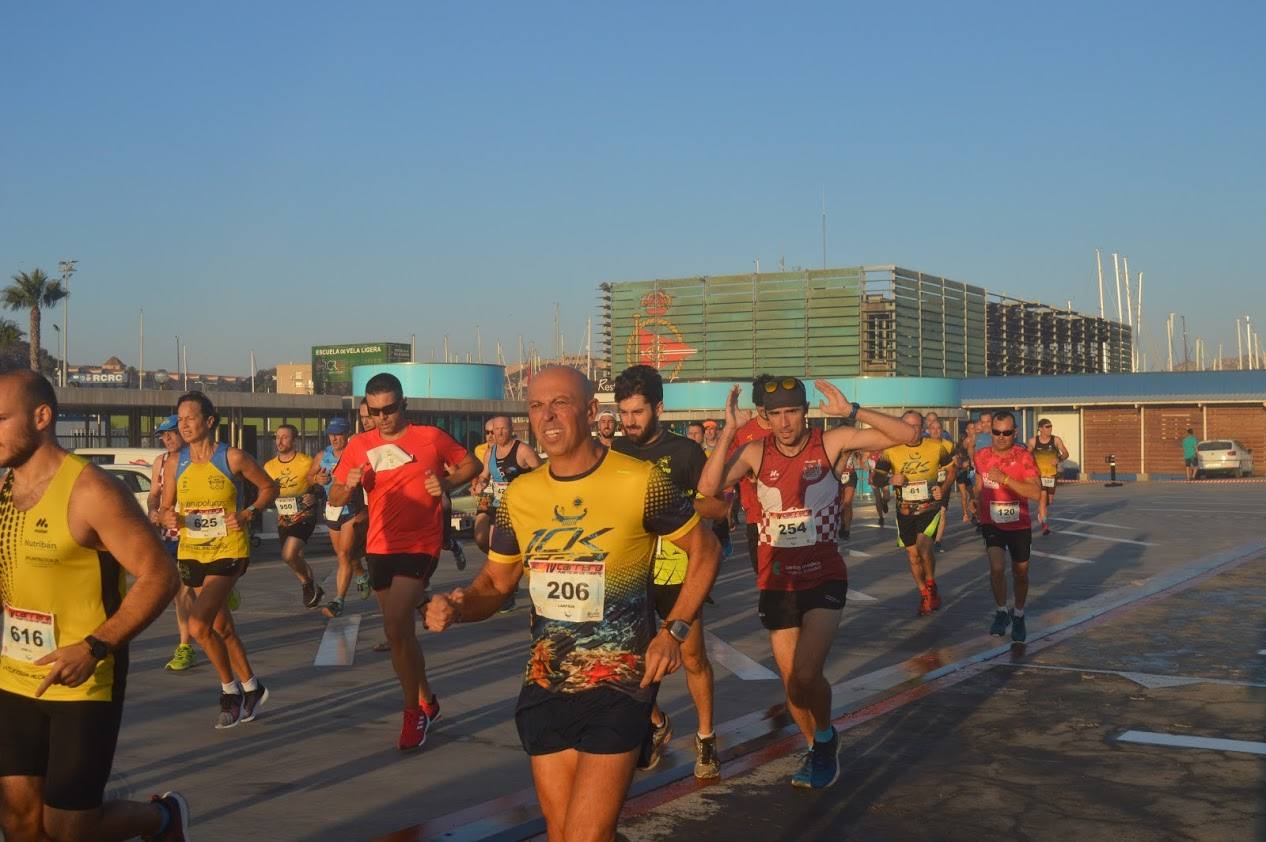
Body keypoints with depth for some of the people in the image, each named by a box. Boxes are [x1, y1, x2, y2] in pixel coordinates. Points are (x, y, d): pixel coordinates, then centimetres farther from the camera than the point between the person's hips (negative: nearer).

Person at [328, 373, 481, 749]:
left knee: (395, 627, -19)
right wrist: (350, 485, -14)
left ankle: (413, 712, -5)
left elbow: (471, 464, 8)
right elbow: (334, 498, 8)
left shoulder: (431, 437, -4)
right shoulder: (359, 446, 5)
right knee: (400, 631, 15)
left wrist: (446, 482, -10)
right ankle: (427, 700, 34)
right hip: (379, 547, 5)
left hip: (419, 545, -5)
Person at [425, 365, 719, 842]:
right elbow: (495, 583, 12)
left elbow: (703, 551, 1)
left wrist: (674, 631, -10)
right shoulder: (519, 495, 2)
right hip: (544, 687, 5)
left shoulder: (641, 482, -12)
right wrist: (456, 608, -10)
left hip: (618, 685, -5)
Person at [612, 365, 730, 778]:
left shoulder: (685, 451, -6)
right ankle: (657, 725, 29)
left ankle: (705, 736, 22)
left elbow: (719, 506, -8)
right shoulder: (615, 453, 4)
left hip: (676, 572, -3)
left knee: (692, 657, 4)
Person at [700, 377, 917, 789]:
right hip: (776, 582, 3)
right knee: (792, 682, 11)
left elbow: (907, 435, -15)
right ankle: (818, 747, 38)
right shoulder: (756, 452, -6)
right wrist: (728, 431, -25)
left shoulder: (830, 442, -10)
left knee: (806, 673, -20)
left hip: (824, 579, -3)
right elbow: (708, 488, -20)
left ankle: (825, 740, 9)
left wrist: (851, 411, -26)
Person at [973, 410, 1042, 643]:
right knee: (997, 567, -20)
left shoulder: (1024, 457, -15)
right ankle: (1001, 612, 2)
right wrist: (980, 515, 18)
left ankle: (1018, 616, 36)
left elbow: (1036, 493, -26)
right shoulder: (982, 456, -4)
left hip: (1020, 526, -1)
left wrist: (1005, 478, -33)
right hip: (992, 524, 1)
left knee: (1020, 573, 12)